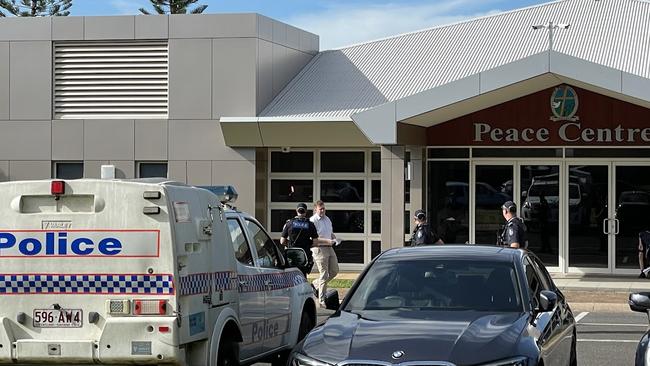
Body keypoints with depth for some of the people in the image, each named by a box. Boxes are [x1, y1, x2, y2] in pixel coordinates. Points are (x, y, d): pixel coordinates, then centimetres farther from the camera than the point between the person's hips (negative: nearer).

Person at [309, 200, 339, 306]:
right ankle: (322, 300, 0)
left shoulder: (327, 219, 16)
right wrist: (327, 241, -23)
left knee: (334, 271, 10)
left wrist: (334, 239, 6)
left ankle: (315, 285, 28)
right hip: (319, 249, -8)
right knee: (324, 274, -7)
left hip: (329, 248, 8)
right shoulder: (313, 221, -9)